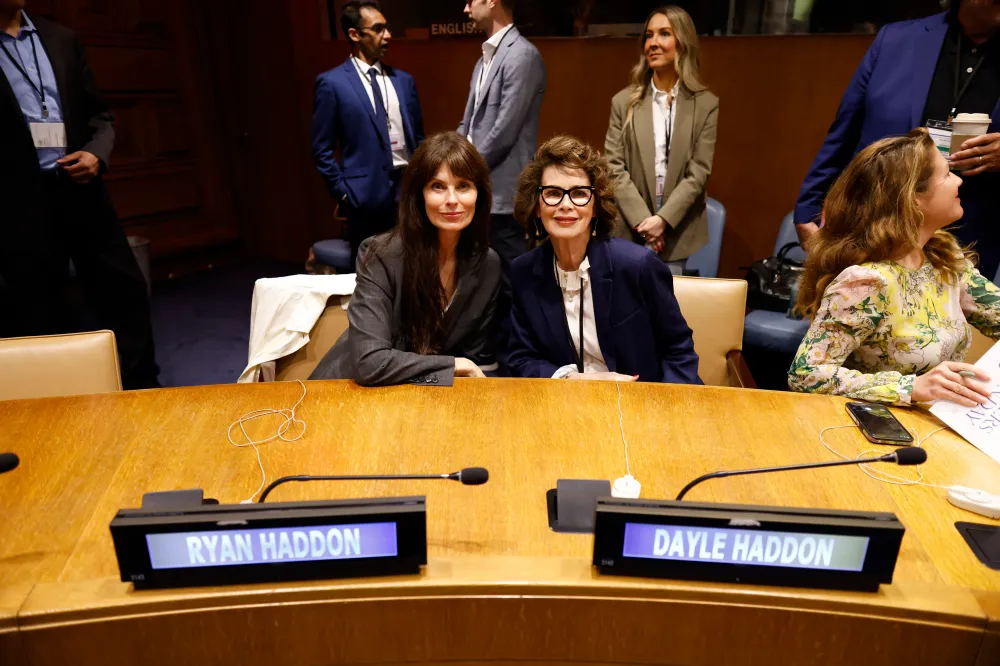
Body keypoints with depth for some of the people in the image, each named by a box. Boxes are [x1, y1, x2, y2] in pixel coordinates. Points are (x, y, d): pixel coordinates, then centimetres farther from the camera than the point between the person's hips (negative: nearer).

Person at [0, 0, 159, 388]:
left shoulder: (61, 40, 11)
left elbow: (100, 114, 14)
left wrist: (96, 153, -6)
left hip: (78, 190, 4)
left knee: (125, 288, 5)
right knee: (41, 313, 7)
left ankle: (143, 388, 21)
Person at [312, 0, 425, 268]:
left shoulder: (403, 80, 12)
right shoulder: (332, 83, -3)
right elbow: (322, 150, -2)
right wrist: (344, 193, -7)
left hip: (409, 188, 4)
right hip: (367, 194, -4)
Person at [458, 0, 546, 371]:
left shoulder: (522, 55, -12)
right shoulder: (487, 56, 16)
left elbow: (504, 130, -18)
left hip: (502, 192, -9)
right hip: (481, 190, 9)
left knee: (511, 284, 1)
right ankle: (496, 351, 30)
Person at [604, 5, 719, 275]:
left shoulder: (706, 104, 3)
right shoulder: (624, 101, 5)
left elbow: (699, 173, -4)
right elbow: (614, 168, -3)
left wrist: (663, 219, -15)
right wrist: (642, 220, -13)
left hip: (679, 233, 0)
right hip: (631, 231, 1)